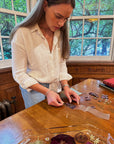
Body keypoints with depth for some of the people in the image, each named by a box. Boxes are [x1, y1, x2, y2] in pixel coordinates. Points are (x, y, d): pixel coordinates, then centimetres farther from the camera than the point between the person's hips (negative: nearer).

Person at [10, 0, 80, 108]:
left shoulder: (60, 33, -3)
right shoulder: (22, 33, -20)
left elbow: (62, 63, 2)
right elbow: (19, 73, -17)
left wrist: (65, 86, -9)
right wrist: (47, 92, -21)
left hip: (55, 87, 5)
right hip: (33, 88, -4)